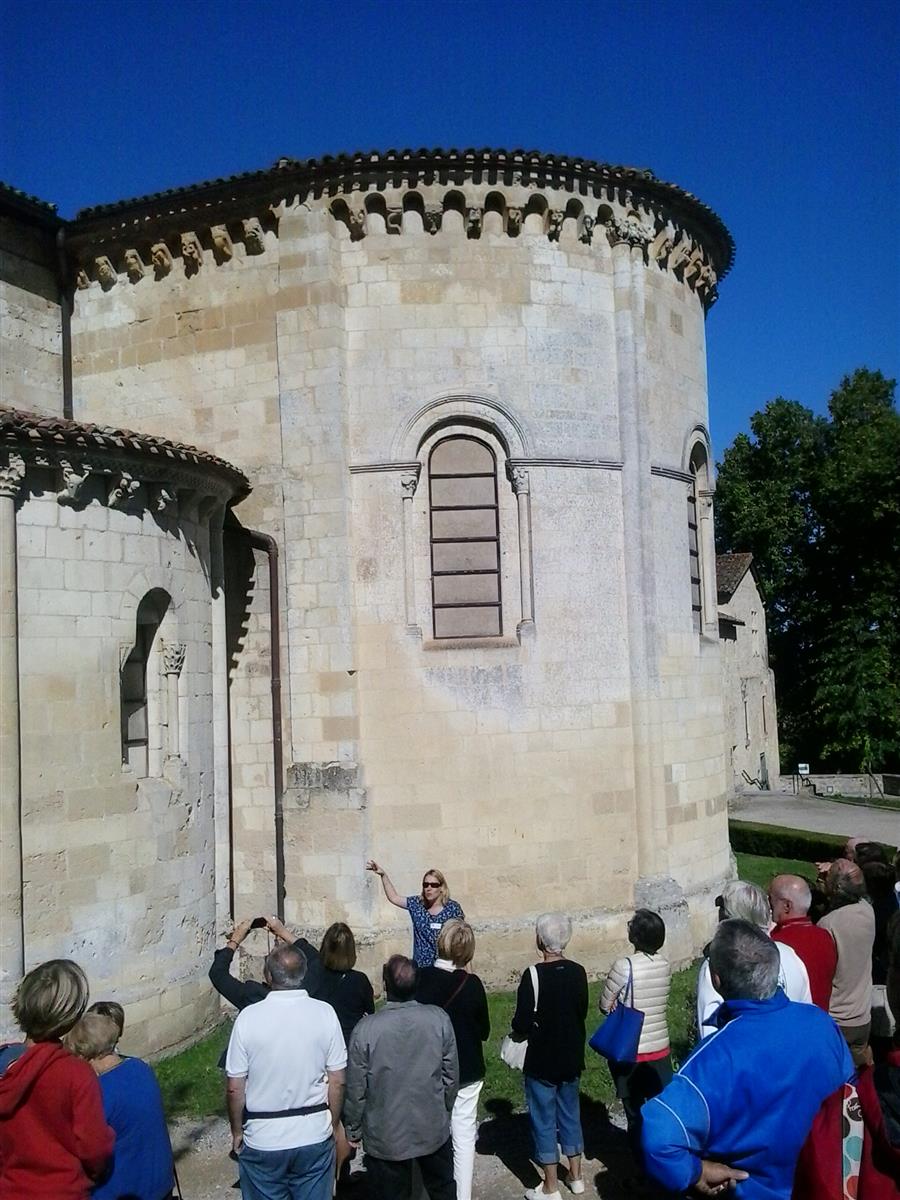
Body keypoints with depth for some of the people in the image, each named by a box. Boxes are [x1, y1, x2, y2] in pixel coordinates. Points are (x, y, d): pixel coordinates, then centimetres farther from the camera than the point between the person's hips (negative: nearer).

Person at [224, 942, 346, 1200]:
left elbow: (234, 1088, -9)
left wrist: (237, 1132, 8)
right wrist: (332, 1125, 11)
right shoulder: (325, 1013, -11)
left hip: (262, 1140, -1)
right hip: (315, 1137, 1)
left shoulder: (248, 1017, -15)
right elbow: (337, 1082, -5)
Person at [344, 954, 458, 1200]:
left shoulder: (366, 1029, -21)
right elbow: (451, 1076, -4)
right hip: (433, 1131, 2)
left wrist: (354, 1129, 5)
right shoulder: (439, 1019, -14)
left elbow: (356, 1088, -12)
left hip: (386, 1137, -2)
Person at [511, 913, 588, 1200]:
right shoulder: (578, 972, -6)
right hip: (571, 1058, 5)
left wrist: (519, 1026, 0)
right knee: (570, 1114, 20)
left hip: (541, 1061, -5)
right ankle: (575, 1177, 33)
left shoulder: (533, 976, -22)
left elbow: (521, 1024, -21)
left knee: (544, 1120, 8)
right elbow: (582, 1012, 7)